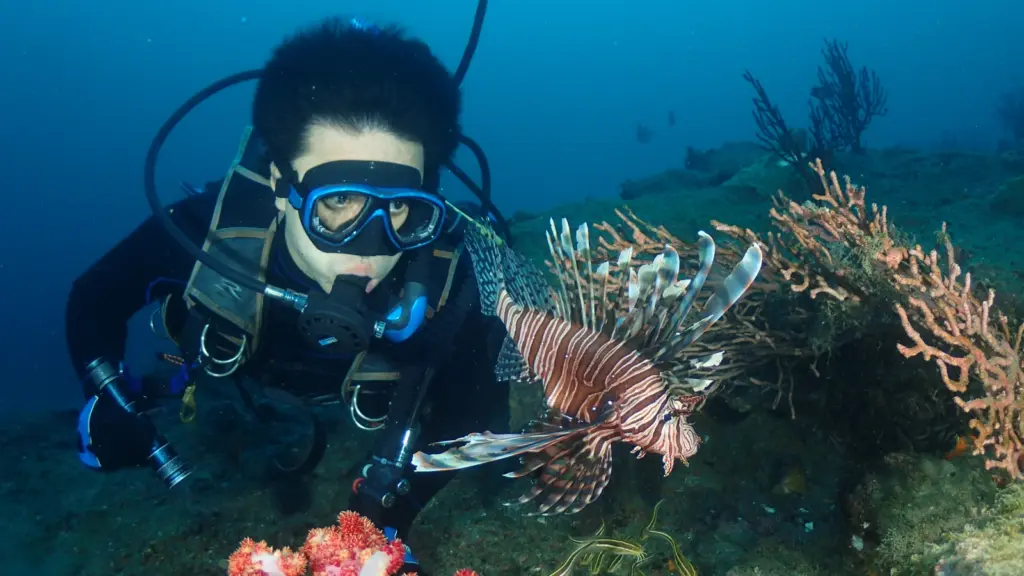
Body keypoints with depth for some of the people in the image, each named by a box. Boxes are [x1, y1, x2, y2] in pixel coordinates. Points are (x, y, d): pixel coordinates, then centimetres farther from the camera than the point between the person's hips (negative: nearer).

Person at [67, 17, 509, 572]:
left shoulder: (443, 284, -44)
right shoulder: (202, 229, -42)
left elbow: (472, 414, -25)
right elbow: (97, 296, -19)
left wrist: (391, 506, -37)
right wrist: (105, 394, -34)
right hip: (229, 376, 1)